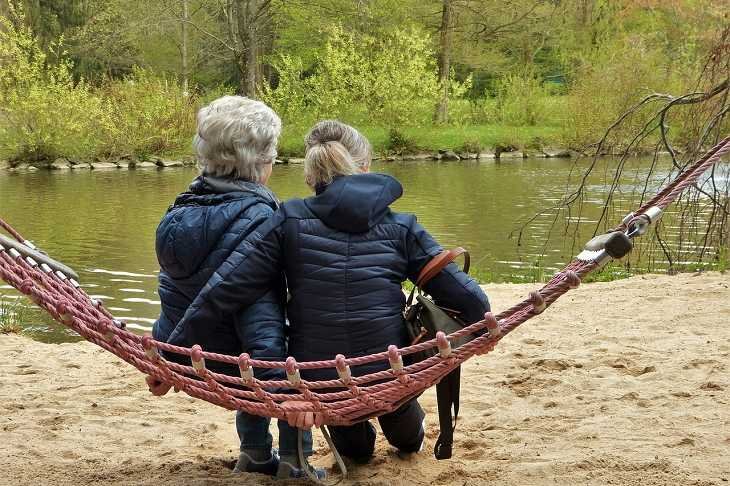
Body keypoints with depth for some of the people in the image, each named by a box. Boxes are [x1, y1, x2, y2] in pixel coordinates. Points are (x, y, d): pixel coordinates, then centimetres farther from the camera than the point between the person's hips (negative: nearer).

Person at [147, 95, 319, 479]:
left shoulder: (183, 210, 2)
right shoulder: (256, 219, -22)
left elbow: (175, 291, 11)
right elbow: (260, 308, -29)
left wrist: (163, 360, 20)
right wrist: (279, 382, -32)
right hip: (228, 364, -7)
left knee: (261, 367, 34)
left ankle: (254, 454, 34)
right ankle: (293, 462, 13)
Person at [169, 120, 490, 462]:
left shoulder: (289, 222, -4)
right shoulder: (400, 227, -1)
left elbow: (223, 290, -10)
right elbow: (463, 294, -1)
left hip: (316, 383, 0)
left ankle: (354, 444, 63)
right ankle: (408, 436, 64)